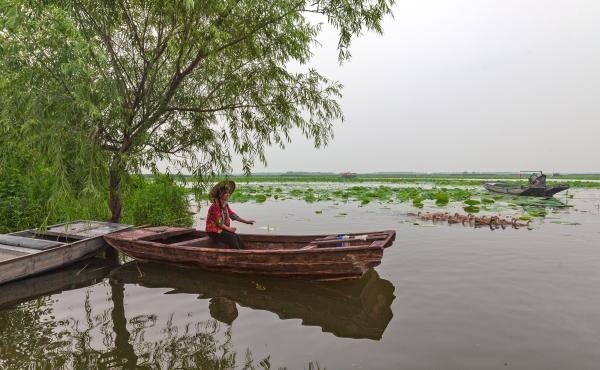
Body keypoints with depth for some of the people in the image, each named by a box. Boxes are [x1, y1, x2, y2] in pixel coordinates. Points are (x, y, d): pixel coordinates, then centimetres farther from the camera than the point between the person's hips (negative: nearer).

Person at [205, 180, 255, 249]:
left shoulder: (226, 205, 6)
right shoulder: (215, 207, -19)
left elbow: (233, 215, 8)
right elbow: (219, 222, -21)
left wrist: (246, 221, 4)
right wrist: (229, 229, -15)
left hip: (221, 229, 7)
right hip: (213, 231, -7)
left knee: (237, 237, -13)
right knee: (232, 237, -23)